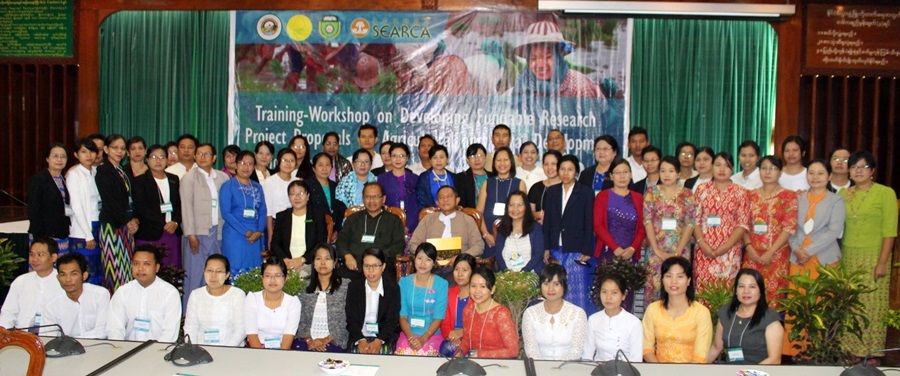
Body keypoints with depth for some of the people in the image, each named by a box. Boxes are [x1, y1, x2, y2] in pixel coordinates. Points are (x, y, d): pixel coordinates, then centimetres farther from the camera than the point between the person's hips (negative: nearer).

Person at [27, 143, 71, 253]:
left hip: (62, 235, 6)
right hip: (44, 235, -6)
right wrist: (38, 238, -14)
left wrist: (69, 211, 4)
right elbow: (33, 211, -9)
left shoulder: (64, 180, 15)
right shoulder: (37, 179, -4)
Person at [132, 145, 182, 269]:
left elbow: (180, 204, 11)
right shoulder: (140, 181, 3)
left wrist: (175, 222, -7)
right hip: (149, 235, -4)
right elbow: (142, 208, -7)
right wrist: (163, 224, -13)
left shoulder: (174, 179, 16)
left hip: (173, 232, 4)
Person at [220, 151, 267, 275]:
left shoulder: (257, 187, 14)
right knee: (236, 272, -4)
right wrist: (246, 232, -14)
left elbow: (263, 212, 10)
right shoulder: (228, 186, 0)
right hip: (235, 237, -4)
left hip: (256, 238, 4)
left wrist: (259, 231, -8)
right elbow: (226, 213, -8)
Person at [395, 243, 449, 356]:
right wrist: (410, 337, -12)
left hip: (432, 335, -1)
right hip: (408, 334, 1)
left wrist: (423, 339, -15)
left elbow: (438, 318, -3)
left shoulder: (441, 284, 0)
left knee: (423, 355, -29)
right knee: (403, 354, -27)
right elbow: (402, 316, 4)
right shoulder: (404, 282, 6)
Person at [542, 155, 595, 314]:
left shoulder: (586, 192, 0)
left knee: (577, 292, -2)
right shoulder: (552, 191, 10)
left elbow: (589, 223, -3)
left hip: (576, 251, -3)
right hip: (556, 250, 3)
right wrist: (546, 248, 5)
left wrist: (587, 251, -8)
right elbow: (547, 222, 10)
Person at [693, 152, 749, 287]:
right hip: (704, 251, 1)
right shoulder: (702, 189, 8)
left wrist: (725, 247, -11)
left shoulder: (740, 193, 3)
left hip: (729, 252, -1)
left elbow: (743, 224, -2)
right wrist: (702, 243, -9)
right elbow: (695, 219, 5)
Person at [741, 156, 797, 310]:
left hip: (777, 255, -3)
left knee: (773, 295, -2)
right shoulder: (751, 195, 12)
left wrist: (770, 252, -13)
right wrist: (749, 247, -7)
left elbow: (790, 227, -7)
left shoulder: (789, 196, 1)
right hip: (753, 254, 3)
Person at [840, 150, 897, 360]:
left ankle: (871, 352, 10)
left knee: (871, 304, -1)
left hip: (873, 256, -4)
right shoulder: (844, 193, 10)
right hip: (848, 256, 4)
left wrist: (882, 262, -13)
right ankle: (850, 347, 17)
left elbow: (889, 231, -8)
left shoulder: (885, 193, -3)